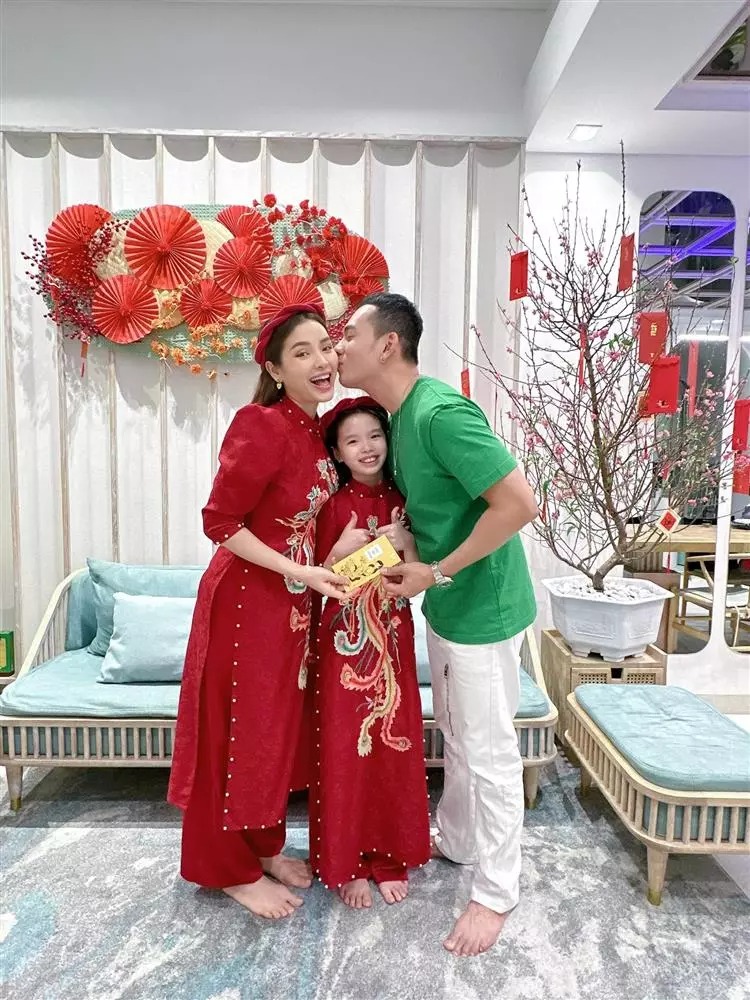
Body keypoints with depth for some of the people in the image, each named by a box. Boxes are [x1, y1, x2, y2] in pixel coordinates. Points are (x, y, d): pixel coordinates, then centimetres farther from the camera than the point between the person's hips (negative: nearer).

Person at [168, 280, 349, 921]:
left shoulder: (316, 429, 3)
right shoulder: (262, 426, -22)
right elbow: (220, 522, -20)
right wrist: (302, 572, -22)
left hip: (292, 601, 8)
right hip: (245, 598, -8)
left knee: (280, 725, 19)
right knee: (237, 731, 8)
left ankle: (264, 847, 39)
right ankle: (231, 869, 30)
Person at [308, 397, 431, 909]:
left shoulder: (402, 501, 3)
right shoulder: (334, 506, -6)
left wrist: (406, 543, -16)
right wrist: (341, 549, -22)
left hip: (393, 641, 3)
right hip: (346, 643, -3)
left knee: (395, 746, 11)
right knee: (345, 751, 5)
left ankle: (389, 857, 30)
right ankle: (347, 863, 24)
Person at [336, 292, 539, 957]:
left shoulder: (440, 412, -25)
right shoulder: (402, 417, 5)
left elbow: (520, 503, -29)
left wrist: (437, 573, -22)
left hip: (483, 605, -9)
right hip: (448, 603, 9)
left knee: (489, 750, 7)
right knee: (456, 735, 24)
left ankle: (496, 894, 27)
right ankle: (455, 842, 46)